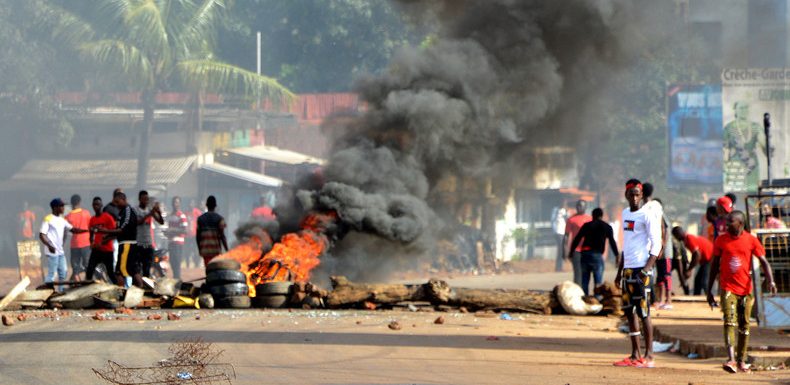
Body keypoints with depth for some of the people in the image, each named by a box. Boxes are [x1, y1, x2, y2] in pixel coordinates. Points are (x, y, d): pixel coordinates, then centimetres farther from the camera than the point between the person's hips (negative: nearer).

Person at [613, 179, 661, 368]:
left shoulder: (647, 215, -9)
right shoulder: (625, 213, 16)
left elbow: (656, 244, -13)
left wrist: (647, 268, -23)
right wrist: (619, 271, 21)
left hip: (641, 269, -8)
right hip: (627, 268, 8)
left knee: (644, 312, -7)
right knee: (629, 311, 9)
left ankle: (648, 356, -4)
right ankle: (635, 355, 14)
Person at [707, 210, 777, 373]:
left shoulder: (751, 240, 0)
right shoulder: (721, 240, 3)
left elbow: (763, 262, 0)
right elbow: (714, 265, 9)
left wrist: (770, 281, -17)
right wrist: (709, 290, 10)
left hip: (746, 288, 1)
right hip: (728, 288, -1)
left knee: (744, 325, 7)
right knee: (730, 322, -16)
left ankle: (741, 360, 18)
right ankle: (731, 359, -25)